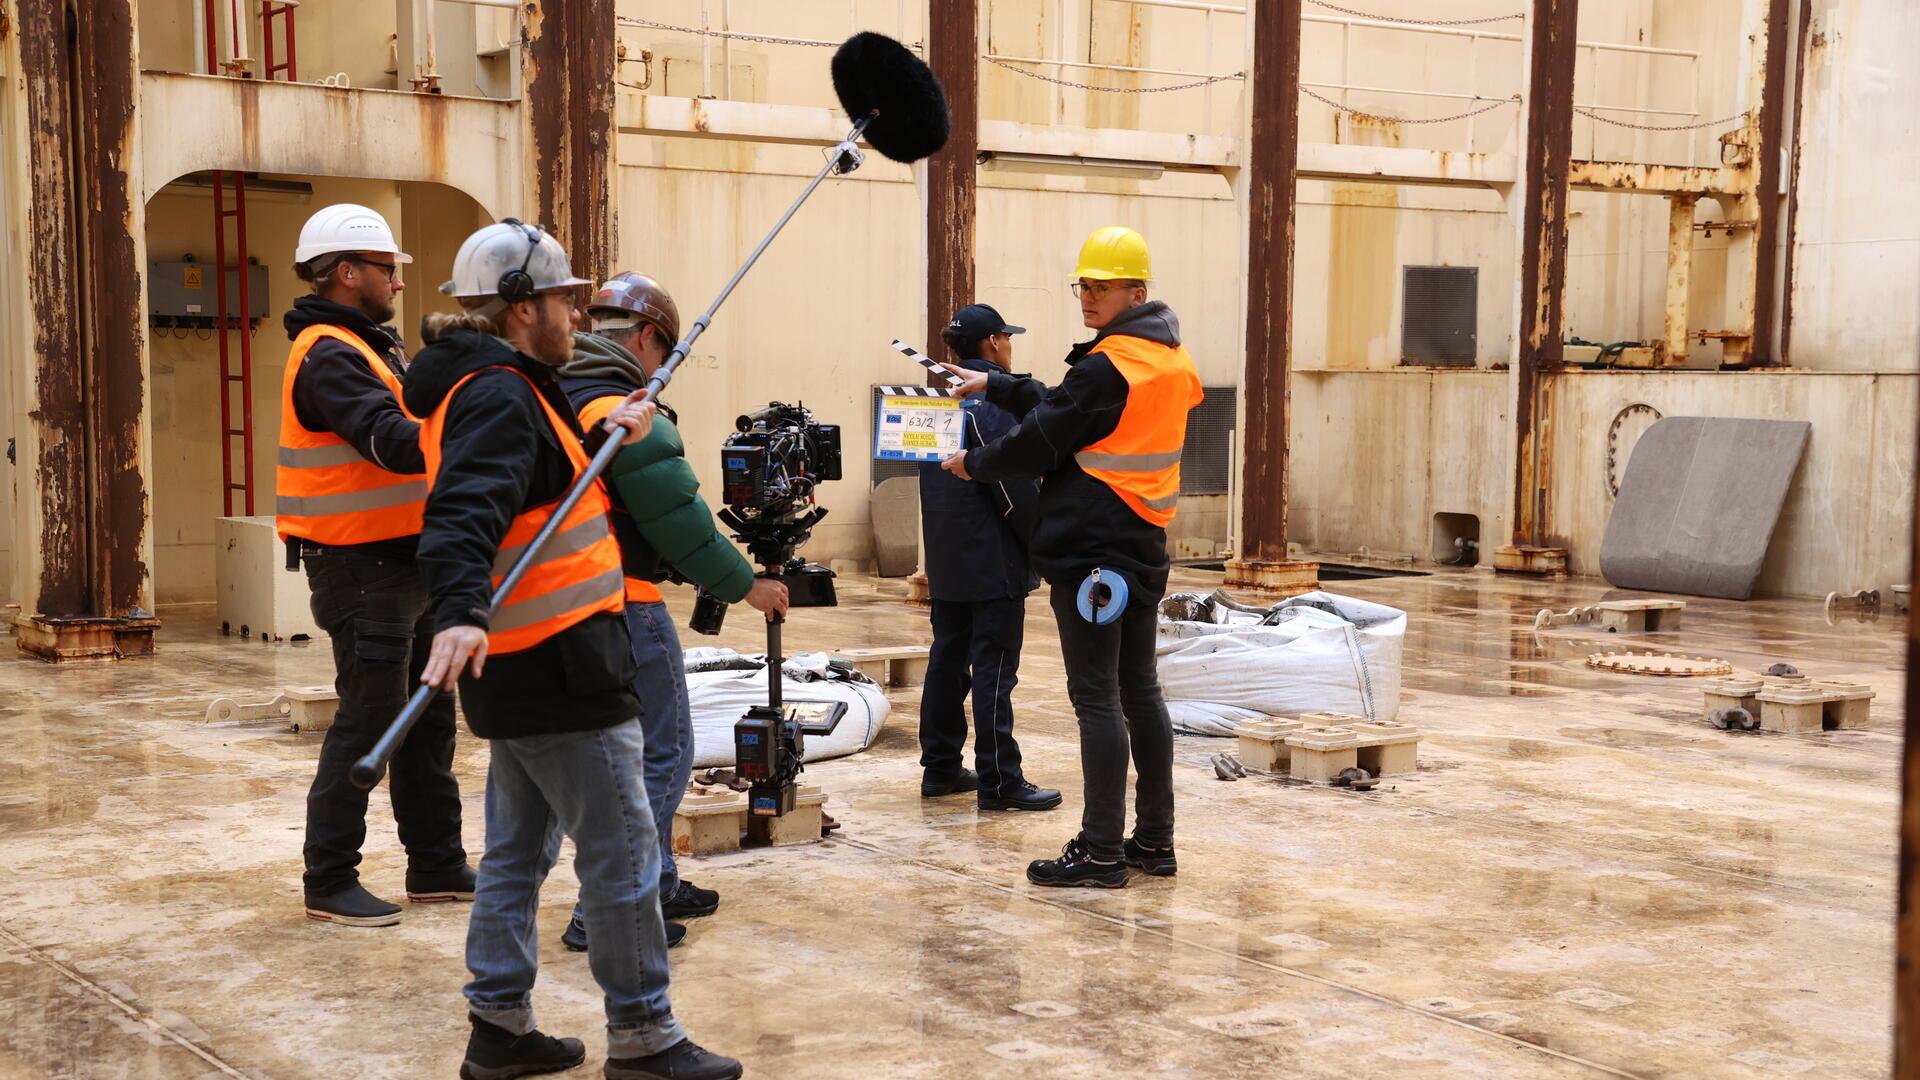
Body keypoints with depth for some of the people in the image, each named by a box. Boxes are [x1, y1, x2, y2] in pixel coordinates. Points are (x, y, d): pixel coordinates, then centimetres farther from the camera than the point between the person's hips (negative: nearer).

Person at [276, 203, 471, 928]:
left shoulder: (372, 347, 17)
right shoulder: (329, 356, -16)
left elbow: (424, 418, 13)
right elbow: (393, 444, -28)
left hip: (406, 563, 10)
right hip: (363, 568, -10)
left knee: (427, 719, 15)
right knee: (365, 723, -4)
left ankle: (437, 866, 25)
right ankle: (329, 883, 6)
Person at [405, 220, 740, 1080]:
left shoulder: (501, 390, 15)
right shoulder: (499, 396, -17)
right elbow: (466, 509, -32)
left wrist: (602, 438, 16)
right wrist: (461, 610, -46)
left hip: (524, 665, 11)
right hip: (555, 664, -11)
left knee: (518, 850, 15)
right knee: (623, 854, -3)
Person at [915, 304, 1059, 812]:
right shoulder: (992, 399, -15)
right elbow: (1014, 483, -19)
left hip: (947, 557, 9)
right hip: (993, 560, -9)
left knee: (948, 658, 14)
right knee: (994, 669, -5)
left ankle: (941, 767, 20)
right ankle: (999, 781, -2)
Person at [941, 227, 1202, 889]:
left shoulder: (1106, 366, -15)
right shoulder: (1169, 359, 12)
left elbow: (1042, 441, -9)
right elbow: (1061, 409, 18)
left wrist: (974, 464, 7)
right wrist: (995, 386, 20)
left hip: (1090, 548, -9)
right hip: (1144, 545, 9)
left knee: (1096, 697, -6)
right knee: (1140, 690, 13)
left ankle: (1100, 850, -4)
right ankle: (1154, 839, 18)